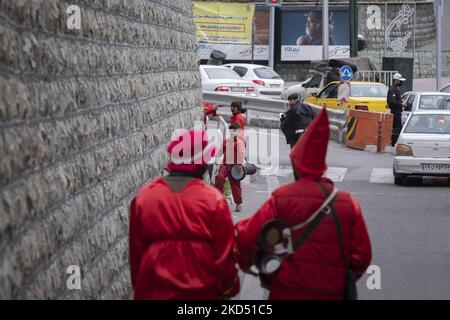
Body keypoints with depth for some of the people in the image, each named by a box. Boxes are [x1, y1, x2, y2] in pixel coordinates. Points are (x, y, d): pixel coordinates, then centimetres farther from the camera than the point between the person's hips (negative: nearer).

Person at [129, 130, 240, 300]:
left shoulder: (143, 197, -6)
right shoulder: (213, 200, -13)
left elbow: (136, 250, 2)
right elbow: (224, 253, -8)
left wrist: (138, 285, 15)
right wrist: (228, 288, 7)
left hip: (153, 290, 2)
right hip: (201, 291, -1)